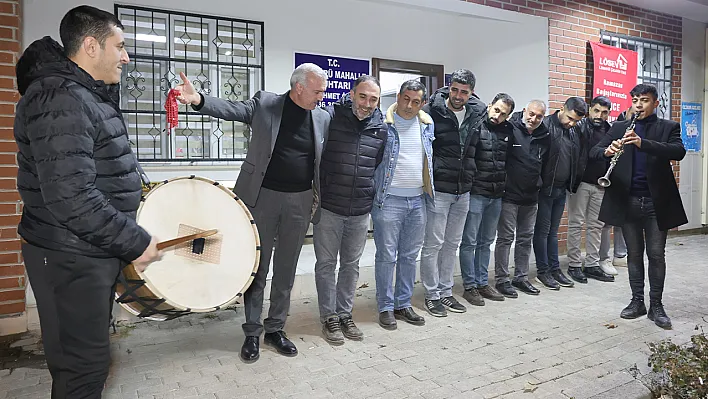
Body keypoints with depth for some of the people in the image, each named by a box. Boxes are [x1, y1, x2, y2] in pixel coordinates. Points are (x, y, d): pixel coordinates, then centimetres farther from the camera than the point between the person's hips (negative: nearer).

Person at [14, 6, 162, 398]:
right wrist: (135, 242, -22)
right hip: (71, 260, -10)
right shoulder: (61, 100, -21)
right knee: (85, 365, 4)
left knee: (91, 356, 22)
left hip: (95, 251, 10)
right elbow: (70, 197, -29)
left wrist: (138, 194, 14)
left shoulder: (90, 96, 13)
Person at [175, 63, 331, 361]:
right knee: (258, 267, 6)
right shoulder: (265, 103, -2)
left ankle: (275, 328, 26)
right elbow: (231, 109, -14)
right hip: (263, 197, -2)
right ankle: (252, 332, 20)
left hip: (300, 202, 3)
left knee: (286, 269, 11)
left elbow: (325, 160, 9)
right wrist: (198, 99, -33)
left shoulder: (323, 118, 5)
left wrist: (319, 201, 3)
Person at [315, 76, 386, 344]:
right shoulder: (330, 118, -9)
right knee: (326, 264, 6)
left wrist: (373, 197, 14)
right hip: (328, 208, -3)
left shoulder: (381, 128, 4)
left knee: (351, 264, 14)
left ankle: (344, 314, 28)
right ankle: (329, 317, 21)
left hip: (360, 211, 4)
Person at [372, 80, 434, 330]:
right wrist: (373, 194, -9)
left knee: (409, 256, 13)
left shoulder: (428, 124, 9)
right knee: (386, 256, 1)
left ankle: (403, 304, 25)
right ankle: (385, 307, 15)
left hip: (418, 199, 5)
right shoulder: (383, 124, -7)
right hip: (389, 199, -5)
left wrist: (429, 189, 19)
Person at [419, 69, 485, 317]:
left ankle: (446, 291, 27)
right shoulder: (432, 111, -10)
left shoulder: (478, 113, 5)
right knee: (433, 244, 1)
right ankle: (432, 295, 15)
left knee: (452, 244, 14)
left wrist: (471, 177, 15)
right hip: (438, 190, -5)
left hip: (463, 191, 5)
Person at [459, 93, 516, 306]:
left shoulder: (508, 131, 7)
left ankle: (482, 283, 26)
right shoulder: (475, 127, -9)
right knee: (470, 242, 2)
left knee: (486, 242, 15)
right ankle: (469, 286, 13)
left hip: (496, 195, 6)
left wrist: (504, 184, 12)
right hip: (476, 193, -6)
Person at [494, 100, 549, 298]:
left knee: (526, 238, 14)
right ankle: (502, 280, 11)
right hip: (509, 194, -6)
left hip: (531, 197, 6)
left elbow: (545, 163, 18)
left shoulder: (545, 137, 6)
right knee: (505, 237, 1)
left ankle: (521, 277, 26)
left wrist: (538, 184, 11)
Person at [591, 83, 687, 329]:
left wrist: (642, 143, -29)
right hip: (628, 201, 2)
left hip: (656, 201, -2)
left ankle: (656, 305, 16)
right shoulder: (619, 128, 8)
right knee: (634, 253, 10)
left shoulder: (668, 127, 3)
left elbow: (679, 151, -15)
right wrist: (607, 151, -24)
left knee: (656, 254, 4)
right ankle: (637, 301, 22)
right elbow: (594, 151, 0)